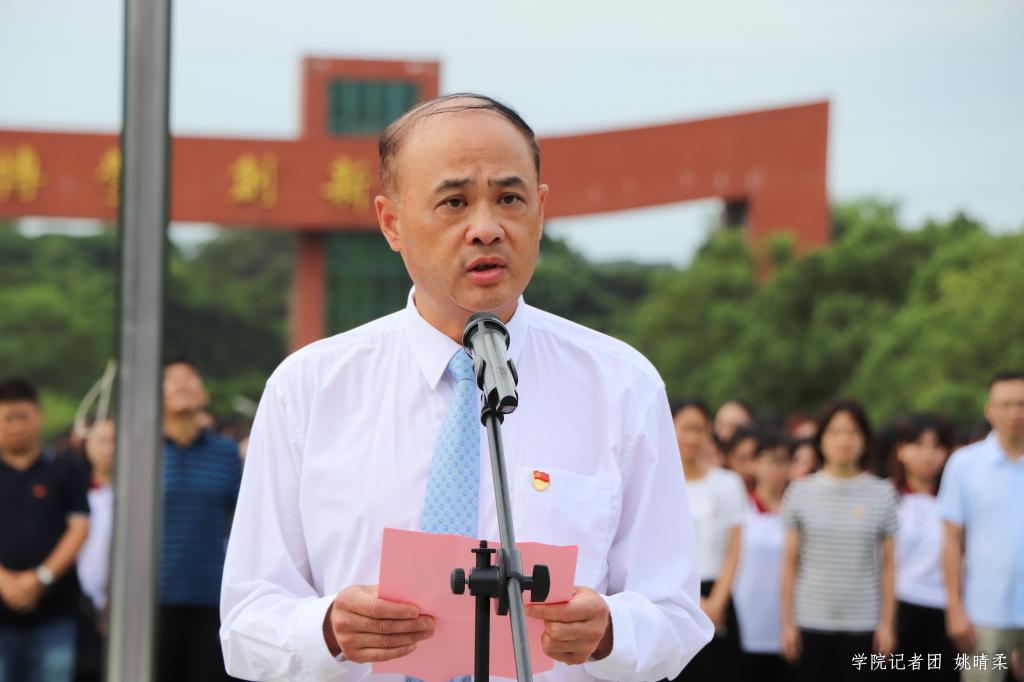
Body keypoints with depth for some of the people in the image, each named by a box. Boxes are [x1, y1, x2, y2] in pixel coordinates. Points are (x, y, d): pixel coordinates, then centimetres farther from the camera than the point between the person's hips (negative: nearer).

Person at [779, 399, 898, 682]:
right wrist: (787, 623, 0)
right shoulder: (801, 492, 2)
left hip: (862, 625, 0)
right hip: (811, 622, 0)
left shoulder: (882, 494, 1)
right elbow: (790, 564, 4)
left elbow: (887, 566, 3)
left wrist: (887, 623, -1)